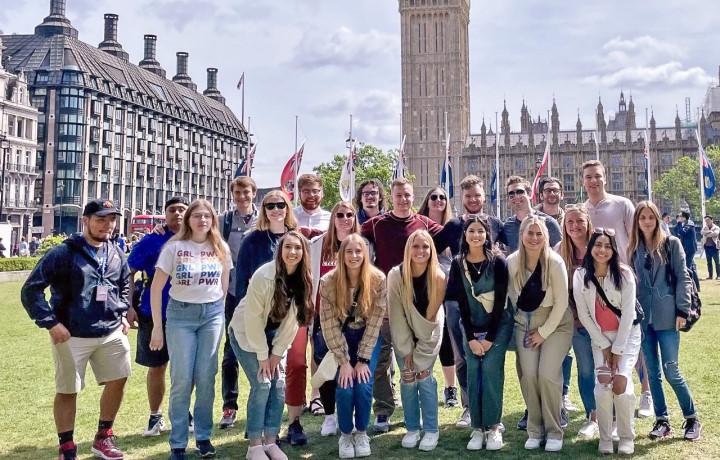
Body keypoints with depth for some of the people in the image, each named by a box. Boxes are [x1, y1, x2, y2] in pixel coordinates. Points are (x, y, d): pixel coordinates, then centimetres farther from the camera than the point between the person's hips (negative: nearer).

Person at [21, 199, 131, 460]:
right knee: (67, 391, 6)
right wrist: (51, 323, -16)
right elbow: (31, 289, -13)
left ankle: (103, 437, 29)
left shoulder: (116, 255, 6)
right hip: (72, 336, -5)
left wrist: (122, 315, 14)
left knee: (118, 381, 10)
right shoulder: (64, 253, -12)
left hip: (112, 333, 5)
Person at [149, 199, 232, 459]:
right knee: (182, 380, 0)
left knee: (206, 379, 6)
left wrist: (220, 314, 12)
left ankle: (203, 436, 21)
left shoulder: (221, 248, 3)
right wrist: (157, 326, -5)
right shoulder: (174, 247, -5)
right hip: (180, 314, -2)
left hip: (212, 313, 2)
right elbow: (156, 288, -3)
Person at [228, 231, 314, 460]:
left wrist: (277, 353, -8)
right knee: (262, 384, -12)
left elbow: (293, 319, -7)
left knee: (279, 385, -3)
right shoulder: (264, 276, -29)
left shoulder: (304, 280, -13)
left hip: (275, 334, 5)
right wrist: (262, 355, -18)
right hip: (246, 332, -5)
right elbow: (253, 318, -23)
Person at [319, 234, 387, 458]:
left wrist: (363, 359, -18)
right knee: (344, 387, -15)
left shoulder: (378, 280, -20)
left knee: (363, 385, -15)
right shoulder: (328, 282, -21)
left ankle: (362, 433, 11)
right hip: (341, 338, 0)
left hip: (368, 338, 0)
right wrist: (344, 361, -19)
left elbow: (374, 322, -16)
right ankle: (345, 435, 11)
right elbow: (330, 325, -17)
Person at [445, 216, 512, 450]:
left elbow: (500, 301, -11)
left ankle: (493, 427, -3)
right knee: (473, 373, -3)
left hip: (498, 325, -3)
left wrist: (490, 337, -13)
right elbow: (461, 302, -3)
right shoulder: (458, 264, -3)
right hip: (471, 327, 3)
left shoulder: (498, 261, -11)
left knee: (491, 371, -12)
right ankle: (477, 428, 3)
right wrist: (471, 338, -8)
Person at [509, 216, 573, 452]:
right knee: (528, 375, -7)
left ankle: (554, 432, 5)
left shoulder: (555, 262, -16)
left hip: (556, 323, -3)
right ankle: (534, 430, 11)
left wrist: (544, 332, -11)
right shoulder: (512, 262, -8)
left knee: (547, 375, -14)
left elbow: (561, 302, -13)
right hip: (525, 324, 3)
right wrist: (520, 316, 4)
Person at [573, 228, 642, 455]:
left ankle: (627, 438, 5)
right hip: (599, 336, 2)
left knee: (621, 385, -15)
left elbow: (628, 313, -13)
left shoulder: (624, 273, -14)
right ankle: (605, 439, 6)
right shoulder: (580, 275, -8)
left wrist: (617, 350, -12)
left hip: (627, 334, -2)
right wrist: (604, 346, -5)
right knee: (602, 387, -12)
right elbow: (583, 314, -4)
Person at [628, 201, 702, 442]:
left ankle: (692, 419, 14)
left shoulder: (671, 243, 1)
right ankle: (662, 421, 18)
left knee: (671, 370, -4)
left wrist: (682, 310, -10)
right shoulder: (633, 249, 10)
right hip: (642, 317, 4)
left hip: (666, 316, -3)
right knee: (652, 371, 8)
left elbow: (682, 277, -3)